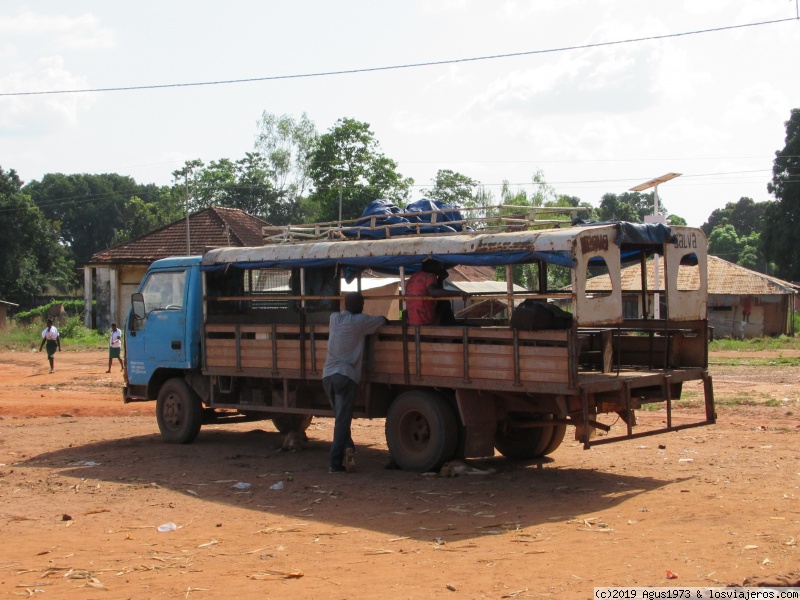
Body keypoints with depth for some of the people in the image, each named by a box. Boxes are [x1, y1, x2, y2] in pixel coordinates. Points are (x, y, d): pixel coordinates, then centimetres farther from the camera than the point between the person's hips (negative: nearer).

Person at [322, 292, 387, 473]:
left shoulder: (334, 318, 12)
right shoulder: (359, 321, -2)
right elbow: (382, 320, 9)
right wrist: (382, 319, 32)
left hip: (328, 374, 6)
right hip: (346, 376, -5)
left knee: (340, 418, 17)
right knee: (342, 421, -3)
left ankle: (347, 448, -1)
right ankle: (335, 463, -5)